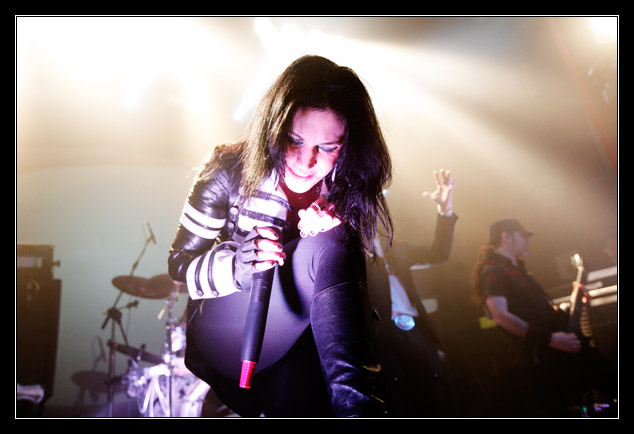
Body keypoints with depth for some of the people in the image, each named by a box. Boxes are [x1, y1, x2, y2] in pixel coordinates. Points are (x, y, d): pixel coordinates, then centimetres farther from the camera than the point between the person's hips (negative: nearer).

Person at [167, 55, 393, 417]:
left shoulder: (347, 189, -5)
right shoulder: (230, 171, -13)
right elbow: (179, 263, -6)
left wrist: (329, 233, -20)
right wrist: (236, 266, -29)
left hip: (299, 339, 3)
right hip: (227, 342, -3)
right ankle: (357, 405, -31)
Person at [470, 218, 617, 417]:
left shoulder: (517, 268, 20)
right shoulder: (493, 271, -10)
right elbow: (501, 316, -24)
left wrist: (570, 304, 19)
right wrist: (549, 338, -24)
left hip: (566, 346, 9)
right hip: (538, 356, -9)